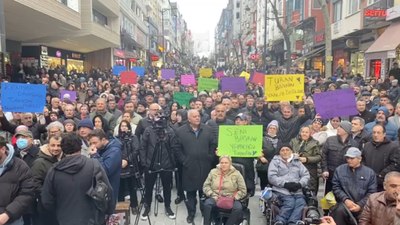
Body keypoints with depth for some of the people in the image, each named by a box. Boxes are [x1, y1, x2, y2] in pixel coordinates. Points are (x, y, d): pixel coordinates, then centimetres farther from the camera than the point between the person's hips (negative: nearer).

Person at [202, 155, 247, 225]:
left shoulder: (236, 174, 3)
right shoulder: (213, 172, 8)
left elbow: (243, 190, 3)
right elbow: (206, 186, 8)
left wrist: (233, 198, -11)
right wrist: (213, 196, -8)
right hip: (215, 198, 1)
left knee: (238, 208, -32)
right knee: (207, 204, -32)